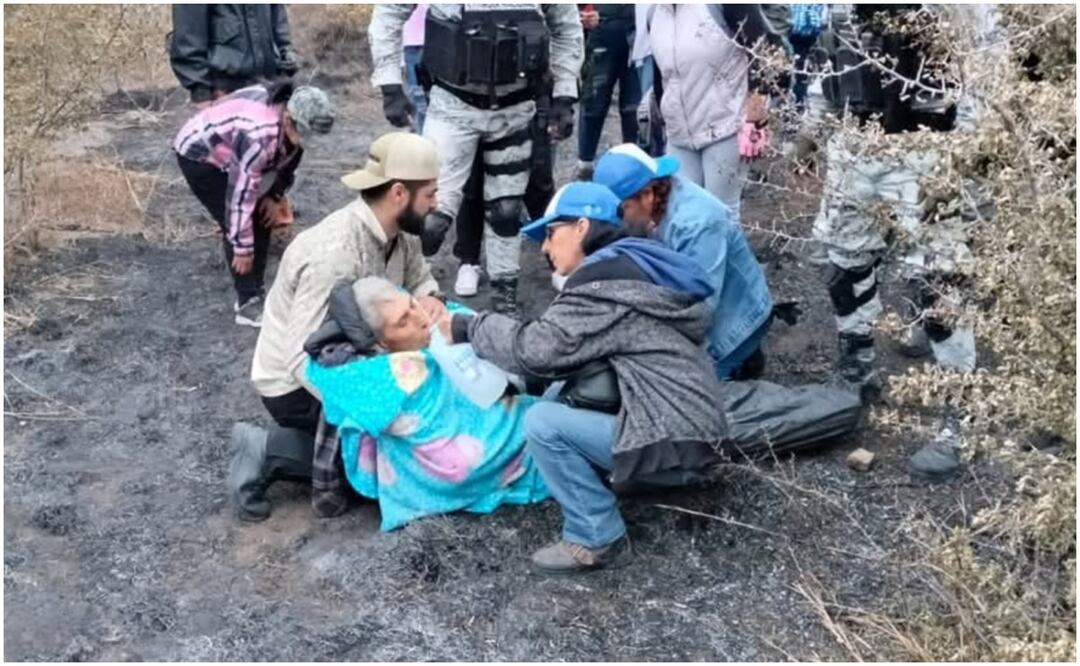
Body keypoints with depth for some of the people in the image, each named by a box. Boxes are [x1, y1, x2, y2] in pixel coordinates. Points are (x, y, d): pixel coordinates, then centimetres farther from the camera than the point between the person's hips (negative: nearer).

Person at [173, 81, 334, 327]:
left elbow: (287, 159, 5)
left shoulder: (292, 119, -16)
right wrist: (242, 247, -28)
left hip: (228, 155, 8)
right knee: (234, 225, -14)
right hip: (198, 155, -8)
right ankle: (248, 303, -6)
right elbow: (241, 192, -35)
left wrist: (274, 194, -3)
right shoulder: (259, 134, -41)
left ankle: (255, 294, 14)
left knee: (261, 221, 4)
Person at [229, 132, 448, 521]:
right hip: (296, 384, -8)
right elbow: (305, 361, -35)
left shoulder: (399, 231, -8)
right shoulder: (334, 256, -33)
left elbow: (418, 276, 10)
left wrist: (429, 298, -15)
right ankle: (269, 455, -4)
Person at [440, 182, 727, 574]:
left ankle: (599, 541, -4)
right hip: (684, 424, 10)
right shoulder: (629, 267, 16)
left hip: (673, 441, -10)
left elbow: (535, 349, -18)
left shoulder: (604, 284, -16)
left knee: (544, 424, -15)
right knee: (558, 396, 10)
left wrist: (469, 327, -3)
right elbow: (560, 351, 16)